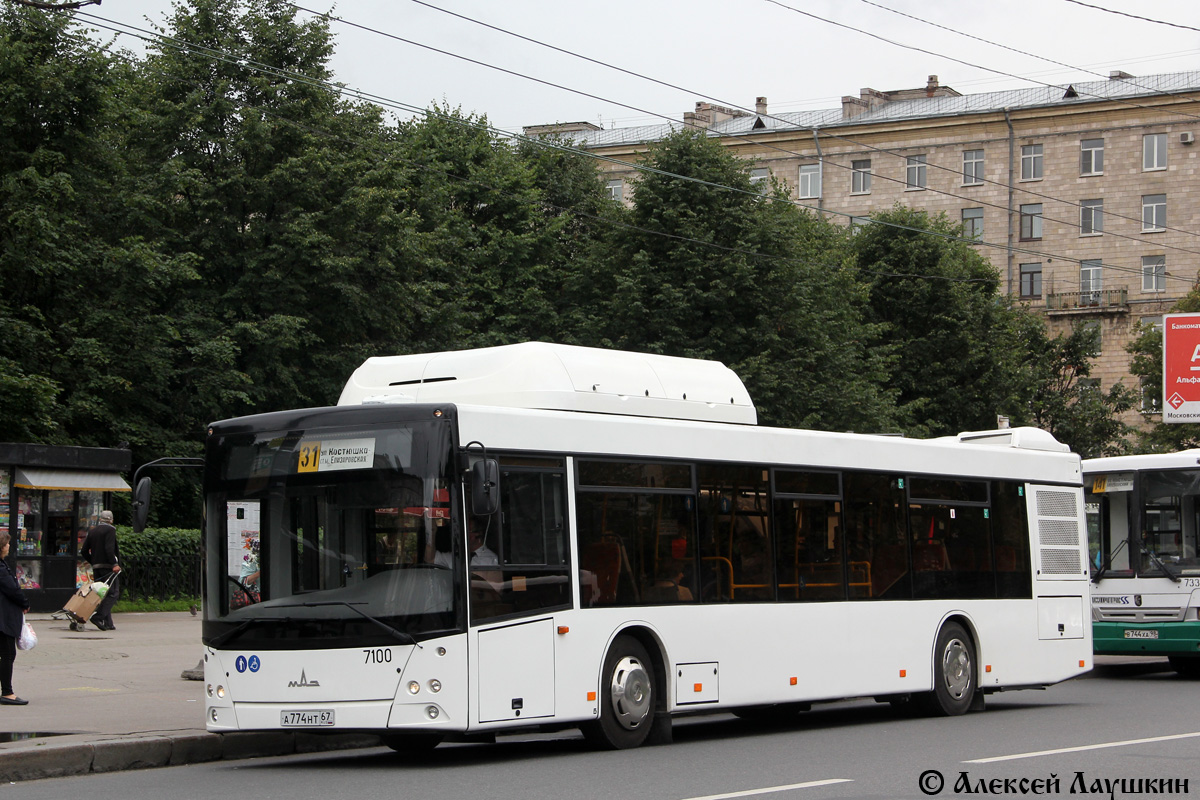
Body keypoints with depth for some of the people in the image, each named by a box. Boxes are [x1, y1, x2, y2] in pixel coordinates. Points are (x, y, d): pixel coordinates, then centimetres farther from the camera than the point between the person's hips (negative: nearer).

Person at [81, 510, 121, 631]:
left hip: (96, 567, 7)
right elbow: (109, 549, -19)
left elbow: (84, 551, 15)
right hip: (107, 566, -7)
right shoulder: (110, 530, -6)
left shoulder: (92, 531, 15)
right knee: (113, 593, -6)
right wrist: (114, 564, -21)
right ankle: (99, 616, -22)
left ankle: (108, 623, 6)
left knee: (103, 593, 9)